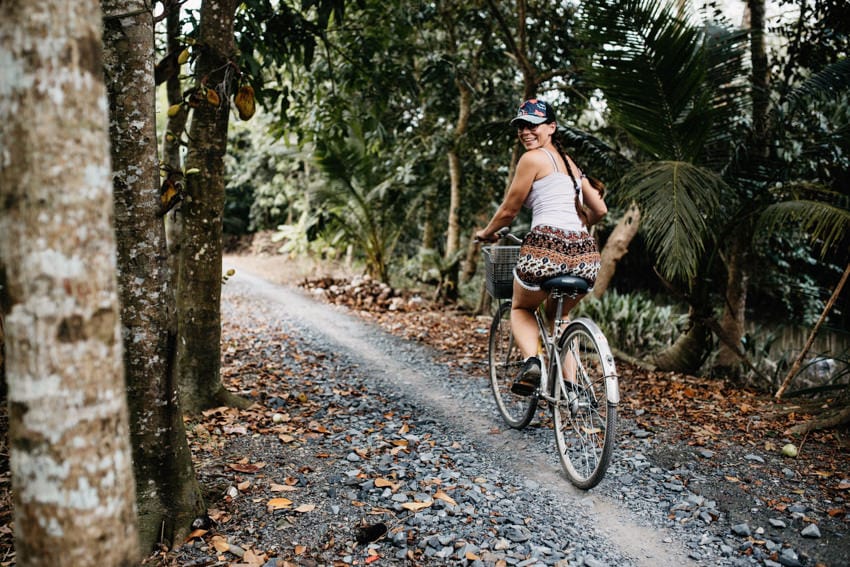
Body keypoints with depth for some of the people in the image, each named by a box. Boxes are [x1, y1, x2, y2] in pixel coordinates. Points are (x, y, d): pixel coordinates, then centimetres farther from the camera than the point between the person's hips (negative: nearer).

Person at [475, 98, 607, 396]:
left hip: (547, 247, -6)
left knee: (521, 309, 23)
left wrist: (486, 233, 23)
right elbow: (599, 210, 23)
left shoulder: (532, 158, 2)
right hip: (585, 254, 7)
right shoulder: (570, 161, 23)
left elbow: (508, 210, 5)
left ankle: (531, 361, -4)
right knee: (559, 315, 32)